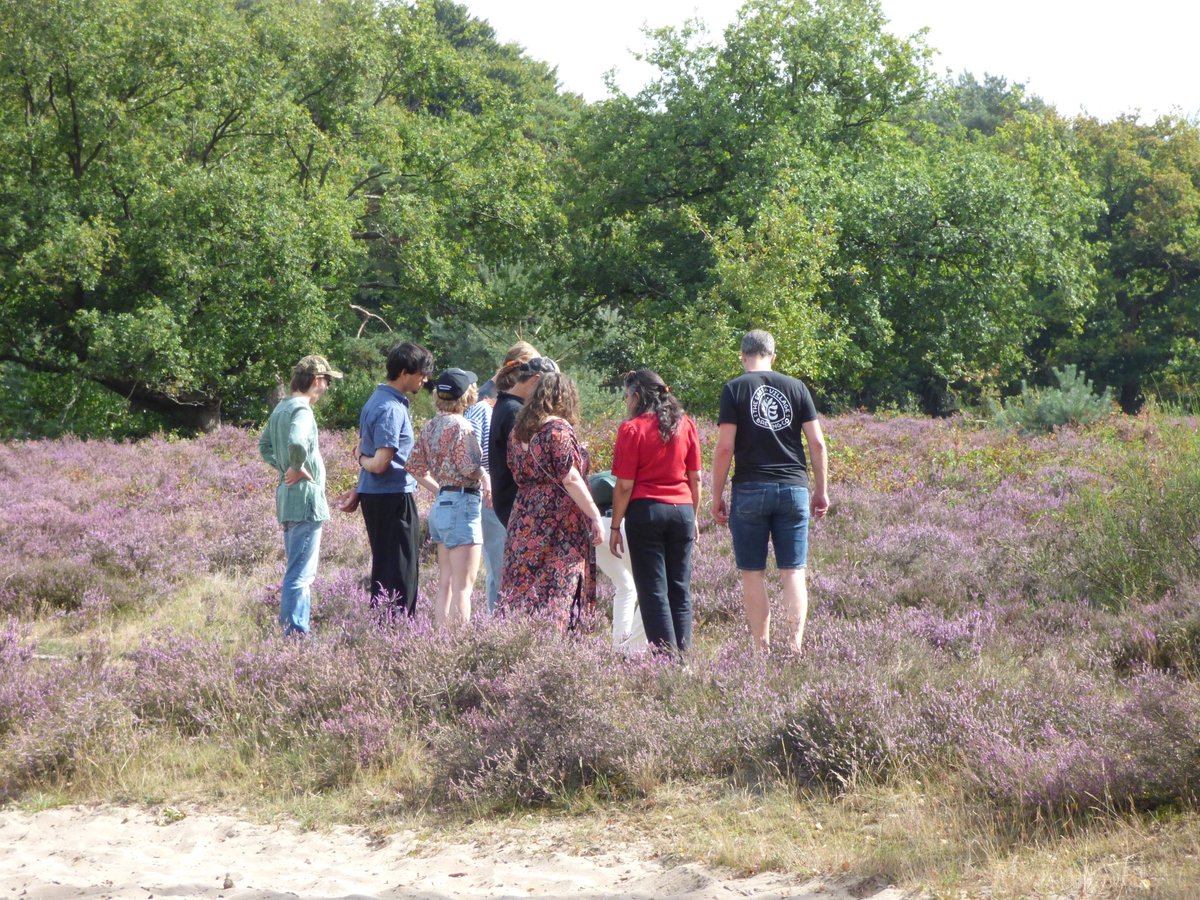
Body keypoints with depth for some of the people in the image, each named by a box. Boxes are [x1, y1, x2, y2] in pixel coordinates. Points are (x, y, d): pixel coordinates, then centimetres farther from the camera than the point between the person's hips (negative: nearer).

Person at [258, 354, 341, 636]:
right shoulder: (301, 410, -16)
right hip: (305, 499, -10)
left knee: (300, 572, 18)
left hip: (287, 497, 10)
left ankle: (297, 631, 24)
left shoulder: (281, 407, 13)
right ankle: (295, 634, -6)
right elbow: (296, 442, -36)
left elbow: (264, 445, 26)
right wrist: (297, 468, -19)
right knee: (300, 574, -7)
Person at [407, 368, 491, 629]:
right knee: (463, 586, -5)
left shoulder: (430, 426, 9)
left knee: (445, 584, 14)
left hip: (441, 504, 8)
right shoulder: (461, 426, -15)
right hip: (463, 503, -8)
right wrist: (487, 480, -2)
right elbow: (470, 468, -21)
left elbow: (415, 465, 13)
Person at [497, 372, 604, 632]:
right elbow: (570, 478, -14)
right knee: (558, 587, -5)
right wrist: (594, 516, -11)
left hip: (524, 519, 7)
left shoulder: (519, 430, 11)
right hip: (559, 520, -7)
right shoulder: (558, 428, -10)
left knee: (523, 585, 6)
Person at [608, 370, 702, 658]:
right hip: (682, 510, 4)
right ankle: (683, 654, 8)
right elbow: (695, 478, 9)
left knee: (653, 591, 0)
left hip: (645, 510, -4)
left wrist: (615, 527, -2)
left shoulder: (632, 429, -7)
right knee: (680, 589, 9)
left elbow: (624, 485, -8)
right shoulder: (686, 425, 6)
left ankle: (665, 655, -5)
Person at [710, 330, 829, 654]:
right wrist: (821, 491, 14)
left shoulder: (734, 389, -1)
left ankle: (762, 648, 4)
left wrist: (717, 496, 1)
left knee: (752, 573, 5)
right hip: (794, 488, 2)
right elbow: (817, 443, 5)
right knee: (793, 571, 4)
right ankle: (796, 639, -12)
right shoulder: (796, 388, 7)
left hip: (750, 490, -2)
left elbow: (724, 447, -7)